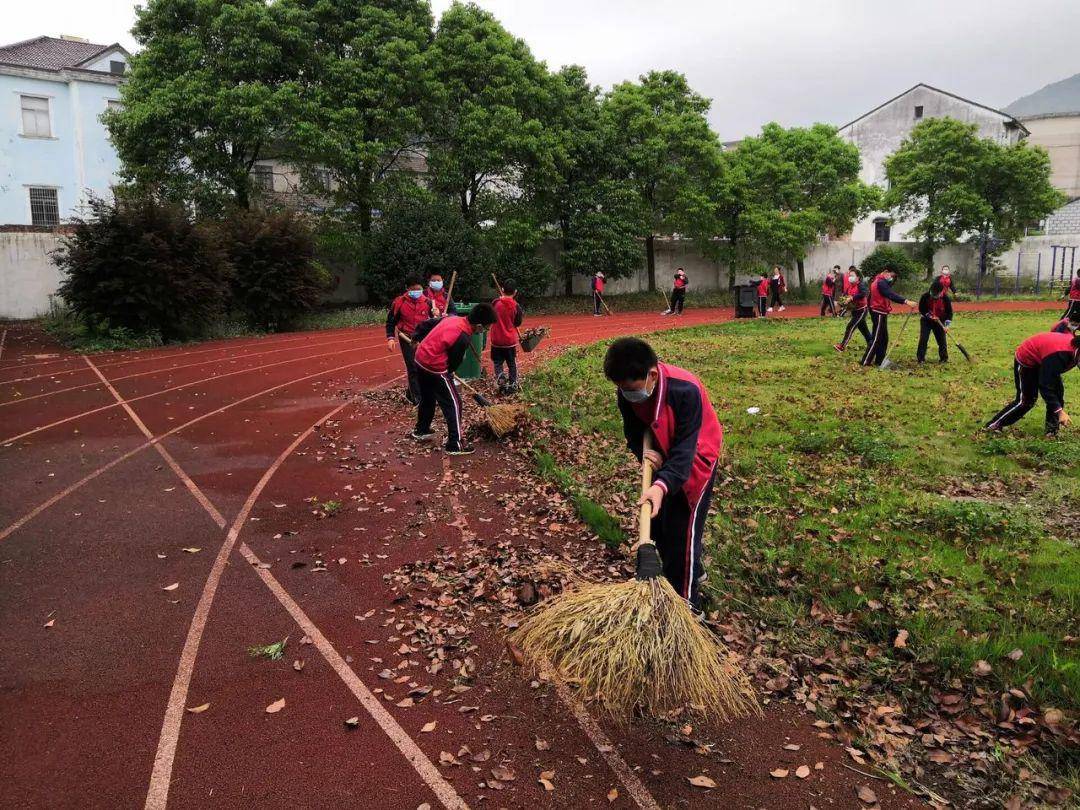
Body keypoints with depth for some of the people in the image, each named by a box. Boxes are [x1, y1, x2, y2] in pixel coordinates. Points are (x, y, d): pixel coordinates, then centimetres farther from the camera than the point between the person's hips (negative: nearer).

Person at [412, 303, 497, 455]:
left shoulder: (452, 318, 2)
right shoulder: (463, 338, -22)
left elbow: (426, 324, 13)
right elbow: (454, 361, -10)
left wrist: (418, 338, 26)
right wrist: (448, 373, 10)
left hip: (420, 358, 9)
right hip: (435, 367, -9)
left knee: (427, 398, 28)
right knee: (453, 403, 1)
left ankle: (421, 430, 46)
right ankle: (455, 444, 5)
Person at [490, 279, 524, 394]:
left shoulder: (495, 303, -10)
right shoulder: (516, 306, -9)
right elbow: (518, 323, -1)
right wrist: (522, 313, 16)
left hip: (497, 340, 0)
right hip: (510, 340, 0)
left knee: (497, 362, 10)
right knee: (512, 364, 13)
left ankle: (500, 376, -16)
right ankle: (512, 384, 16)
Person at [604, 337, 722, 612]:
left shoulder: (686, 391, -36)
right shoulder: (628, 393, -18)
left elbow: (685, 448, -36)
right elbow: (634, 431, -2)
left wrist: (662, 485, -48)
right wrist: (643, 452, -24)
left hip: (694, 458, -6)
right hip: (662, 457, 7)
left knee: (682, 530, -7)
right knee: (657, 522, 14)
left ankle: (685, 602, 5)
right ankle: (692, 573, 38)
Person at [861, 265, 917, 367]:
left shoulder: (879, 281, 18)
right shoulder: (881, 282, -17)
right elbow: (891, 295, -31)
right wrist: (906, 301, -36)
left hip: (881, 313, 10)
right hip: (879, 313, -10)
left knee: (884, 338, 13)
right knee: (876, 339, -8)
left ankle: (879, 360, 17)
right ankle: (866, 362, -6)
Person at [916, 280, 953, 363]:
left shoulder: (945, 298, -16)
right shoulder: (925, 296, -19)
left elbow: (949, 312, -9)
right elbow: (921, 309, -8)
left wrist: (947, 325, -18)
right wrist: (930, 316, -20)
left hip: (939, 321, 1)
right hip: (926, 320, -1)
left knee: (942, 339, 0)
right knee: (923, 338, -12)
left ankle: (944, 358, 15)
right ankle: (920, 358, -5)